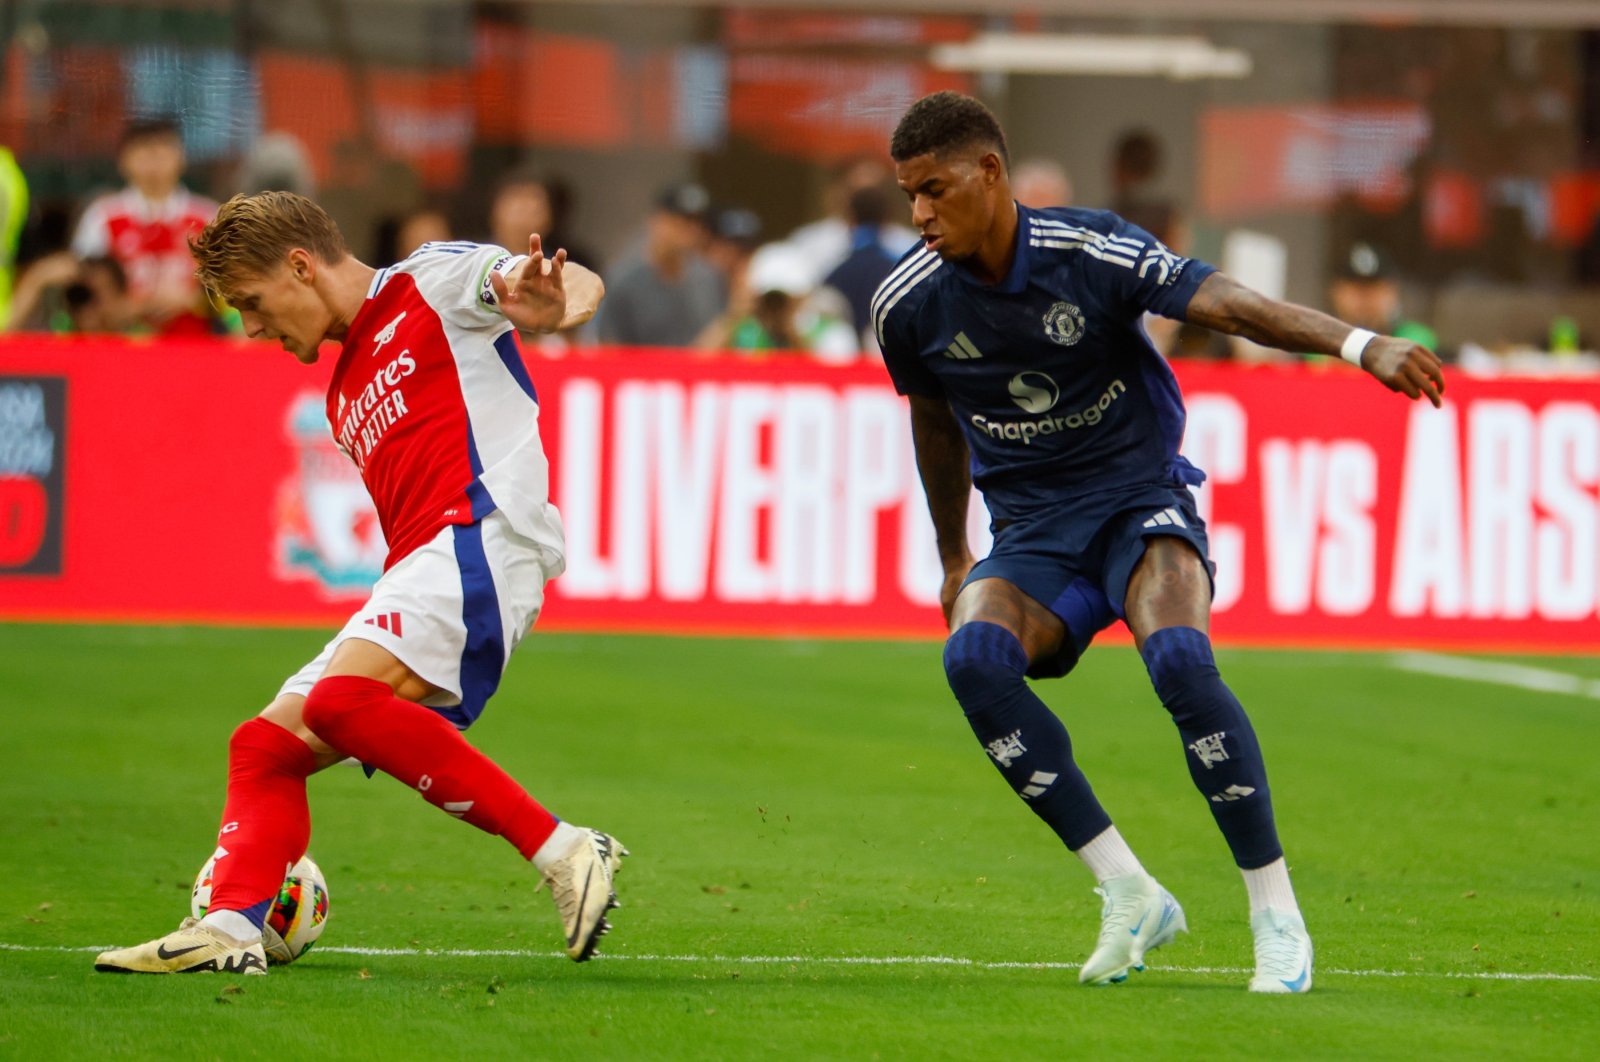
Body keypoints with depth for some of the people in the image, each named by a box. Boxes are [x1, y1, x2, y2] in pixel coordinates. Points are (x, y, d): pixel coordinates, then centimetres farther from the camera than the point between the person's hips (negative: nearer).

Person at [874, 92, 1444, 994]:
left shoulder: (1092, 253, -15)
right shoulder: (910, 305, -3)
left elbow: (1226, 303, -26)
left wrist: (1359, 344, -42)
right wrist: (954, 559, 27)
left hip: (1139, 503, -3)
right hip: (1031, 536, 3)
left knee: (1178, 658, -33)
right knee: (974, 656, -30)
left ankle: (1278, 914, -19)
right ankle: (1130, 895, -22)